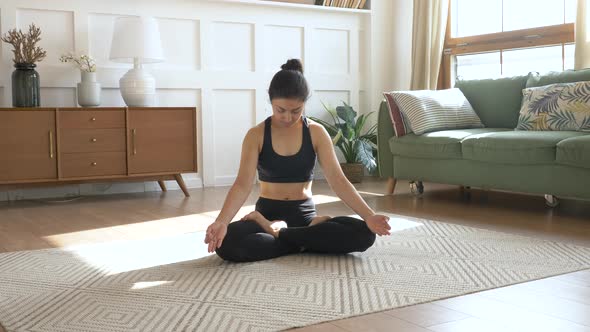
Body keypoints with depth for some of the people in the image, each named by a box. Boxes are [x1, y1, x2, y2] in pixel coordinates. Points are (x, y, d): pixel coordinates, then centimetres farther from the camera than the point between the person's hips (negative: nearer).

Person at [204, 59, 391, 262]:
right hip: (268, 213, -2)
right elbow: (243, 184, -15)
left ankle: (278, 233, -16)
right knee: (226, 243, -34)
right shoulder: (256, 135, -5)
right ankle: (301, 243, -17)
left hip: (305, 215, 2)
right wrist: (221, 221, -33)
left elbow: (337, 180, -9)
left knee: (364, 234, -26)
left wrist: (369, 216, -24)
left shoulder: (316, 133, -2)